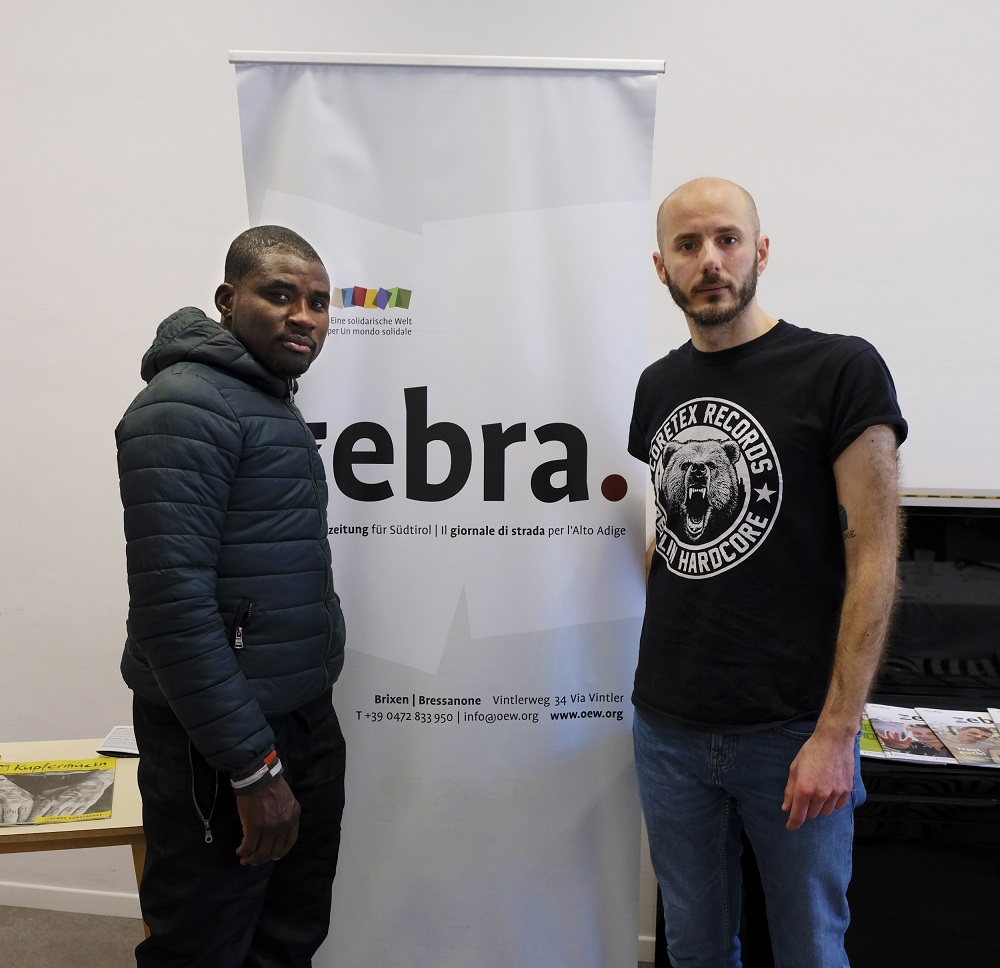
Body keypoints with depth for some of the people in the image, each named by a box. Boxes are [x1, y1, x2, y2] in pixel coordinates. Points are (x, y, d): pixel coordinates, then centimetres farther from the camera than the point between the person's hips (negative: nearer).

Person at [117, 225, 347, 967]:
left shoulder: (274, 404, 13)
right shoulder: (186, 408, -15)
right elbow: (172, 601, -23)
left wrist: (290, 741, 16)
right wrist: (252, 765, -21)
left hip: (305, 722, 8)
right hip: (223, 743, -8)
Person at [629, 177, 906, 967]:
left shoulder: (841, 371, -9)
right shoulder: (659, 386, 7)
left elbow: (873, 557, -11)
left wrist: (836, 733, -14)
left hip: (794, 731, -4)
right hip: (668, 725, 5)